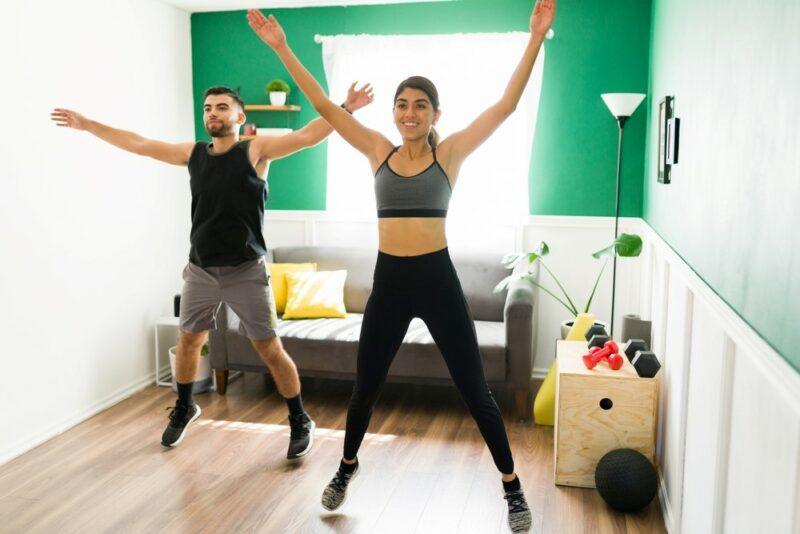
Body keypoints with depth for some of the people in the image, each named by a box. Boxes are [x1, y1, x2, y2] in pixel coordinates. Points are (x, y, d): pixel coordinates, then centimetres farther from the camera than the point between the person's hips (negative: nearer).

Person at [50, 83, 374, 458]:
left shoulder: (256, 150, -5)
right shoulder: (193, 154, 8)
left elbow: (306, 136, -16)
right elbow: (138, 144, 15)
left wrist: (345, 109, -28)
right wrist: (88, 125, 18)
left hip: (246, 271, -5)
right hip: (200, 269, 5)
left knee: (270, 350, -3)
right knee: (188, 341, 18)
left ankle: (300, 422, 14)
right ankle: (184, 408, 43)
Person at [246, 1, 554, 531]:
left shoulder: (451, 153, 0)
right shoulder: (378, 150, 6)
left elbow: (506, 104, -7)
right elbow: (324, 105, 5)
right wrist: (282, 49, 3)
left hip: (437, 279, -2)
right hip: (389, 282, 3)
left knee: (475, 392, 6)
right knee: (365, 387, 17)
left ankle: (513, 489, 24)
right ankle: (347, 468, 43)